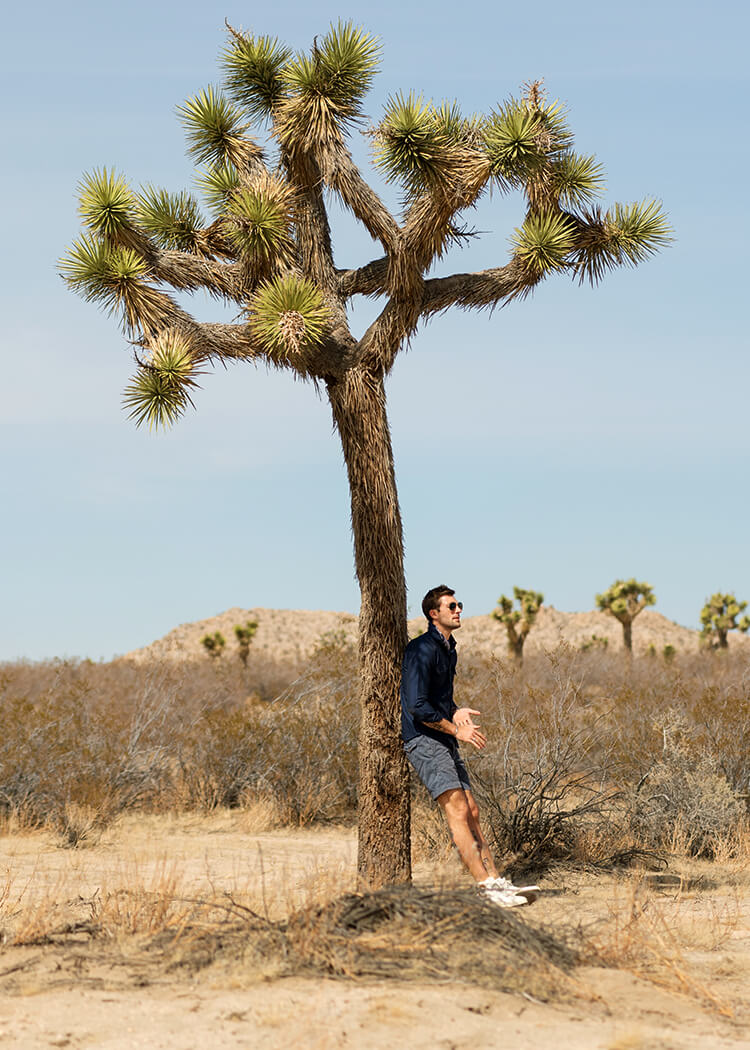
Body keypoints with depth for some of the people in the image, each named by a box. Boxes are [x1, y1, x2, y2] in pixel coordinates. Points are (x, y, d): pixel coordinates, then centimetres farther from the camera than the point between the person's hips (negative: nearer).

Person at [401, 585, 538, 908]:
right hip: (423, 739, -10)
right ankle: (487, 887, -18)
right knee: (458, 811, -15)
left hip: (445, 739, 10)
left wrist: (456, 712, 7)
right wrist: (456, 729, -13)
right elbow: (417, 706, -20)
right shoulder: (422, 649, -13)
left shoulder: (448, 649, 18)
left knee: (472, 812, 6)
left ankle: (496, 881, 7)